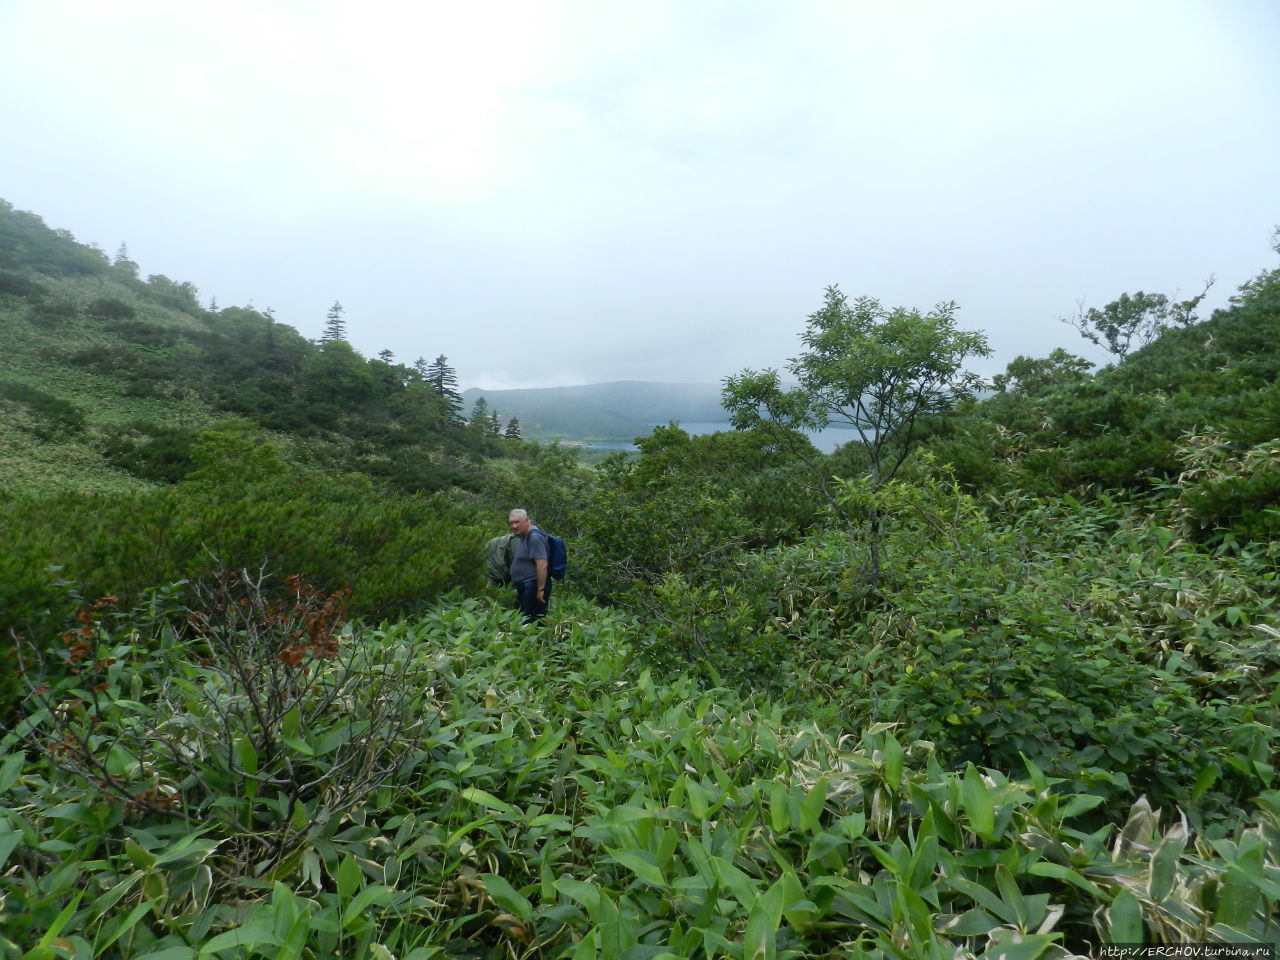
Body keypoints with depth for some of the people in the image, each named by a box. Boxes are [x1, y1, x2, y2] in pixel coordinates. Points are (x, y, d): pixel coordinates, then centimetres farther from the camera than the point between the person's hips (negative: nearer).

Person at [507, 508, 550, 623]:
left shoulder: (535, 537, -18)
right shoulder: (522, 537, 15)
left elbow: (542, 565, -25)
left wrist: (540, 590, -26)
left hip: (534, 586, -11)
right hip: (524, 587, 11)